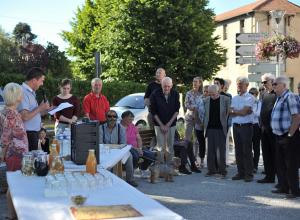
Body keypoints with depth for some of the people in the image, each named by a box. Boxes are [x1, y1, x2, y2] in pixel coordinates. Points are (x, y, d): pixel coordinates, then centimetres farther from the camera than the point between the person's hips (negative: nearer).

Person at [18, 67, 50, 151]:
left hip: (34, 133, 10)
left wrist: (45, 110, 9)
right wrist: (40, 108, -16)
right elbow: (24, 117, -25)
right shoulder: (23, 93, -18)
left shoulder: (30, 92, 14)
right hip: (28, 134, -10)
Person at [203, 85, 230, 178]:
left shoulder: (225, 99, -2)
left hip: (220, 128, -3)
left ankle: (222, 170, 8)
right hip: (210, 128, 3)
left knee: (221, 150, 0)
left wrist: (225, 123, -2)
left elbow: (229, 112, 4)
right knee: (210, 150, 7)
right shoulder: (206, 100, 7)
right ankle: (211, 169, 15)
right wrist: (205, 125, 7)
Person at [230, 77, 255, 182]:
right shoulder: (234, 98, 14)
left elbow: (244, 112, -15)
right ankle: (241, 173, 16)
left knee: (247, 151, -4)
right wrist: (240, 112, -11)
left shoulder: (250, 97, -4)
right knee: (238, 151, 9)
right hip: (236, 126, 6)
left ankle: (249, 174, 1)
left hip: (246, 126, -6)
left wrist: (234, 111, -1)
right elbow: (231, 113, 3)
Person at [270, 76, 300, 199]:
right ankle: (284, 188, 27)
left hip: (289, 137, -10)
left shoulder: (290, 97, -16)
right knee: (280, 164, 16)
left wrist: (290, 134, -20)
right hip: (280, 137, 10)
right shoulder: (279, 98, 14)